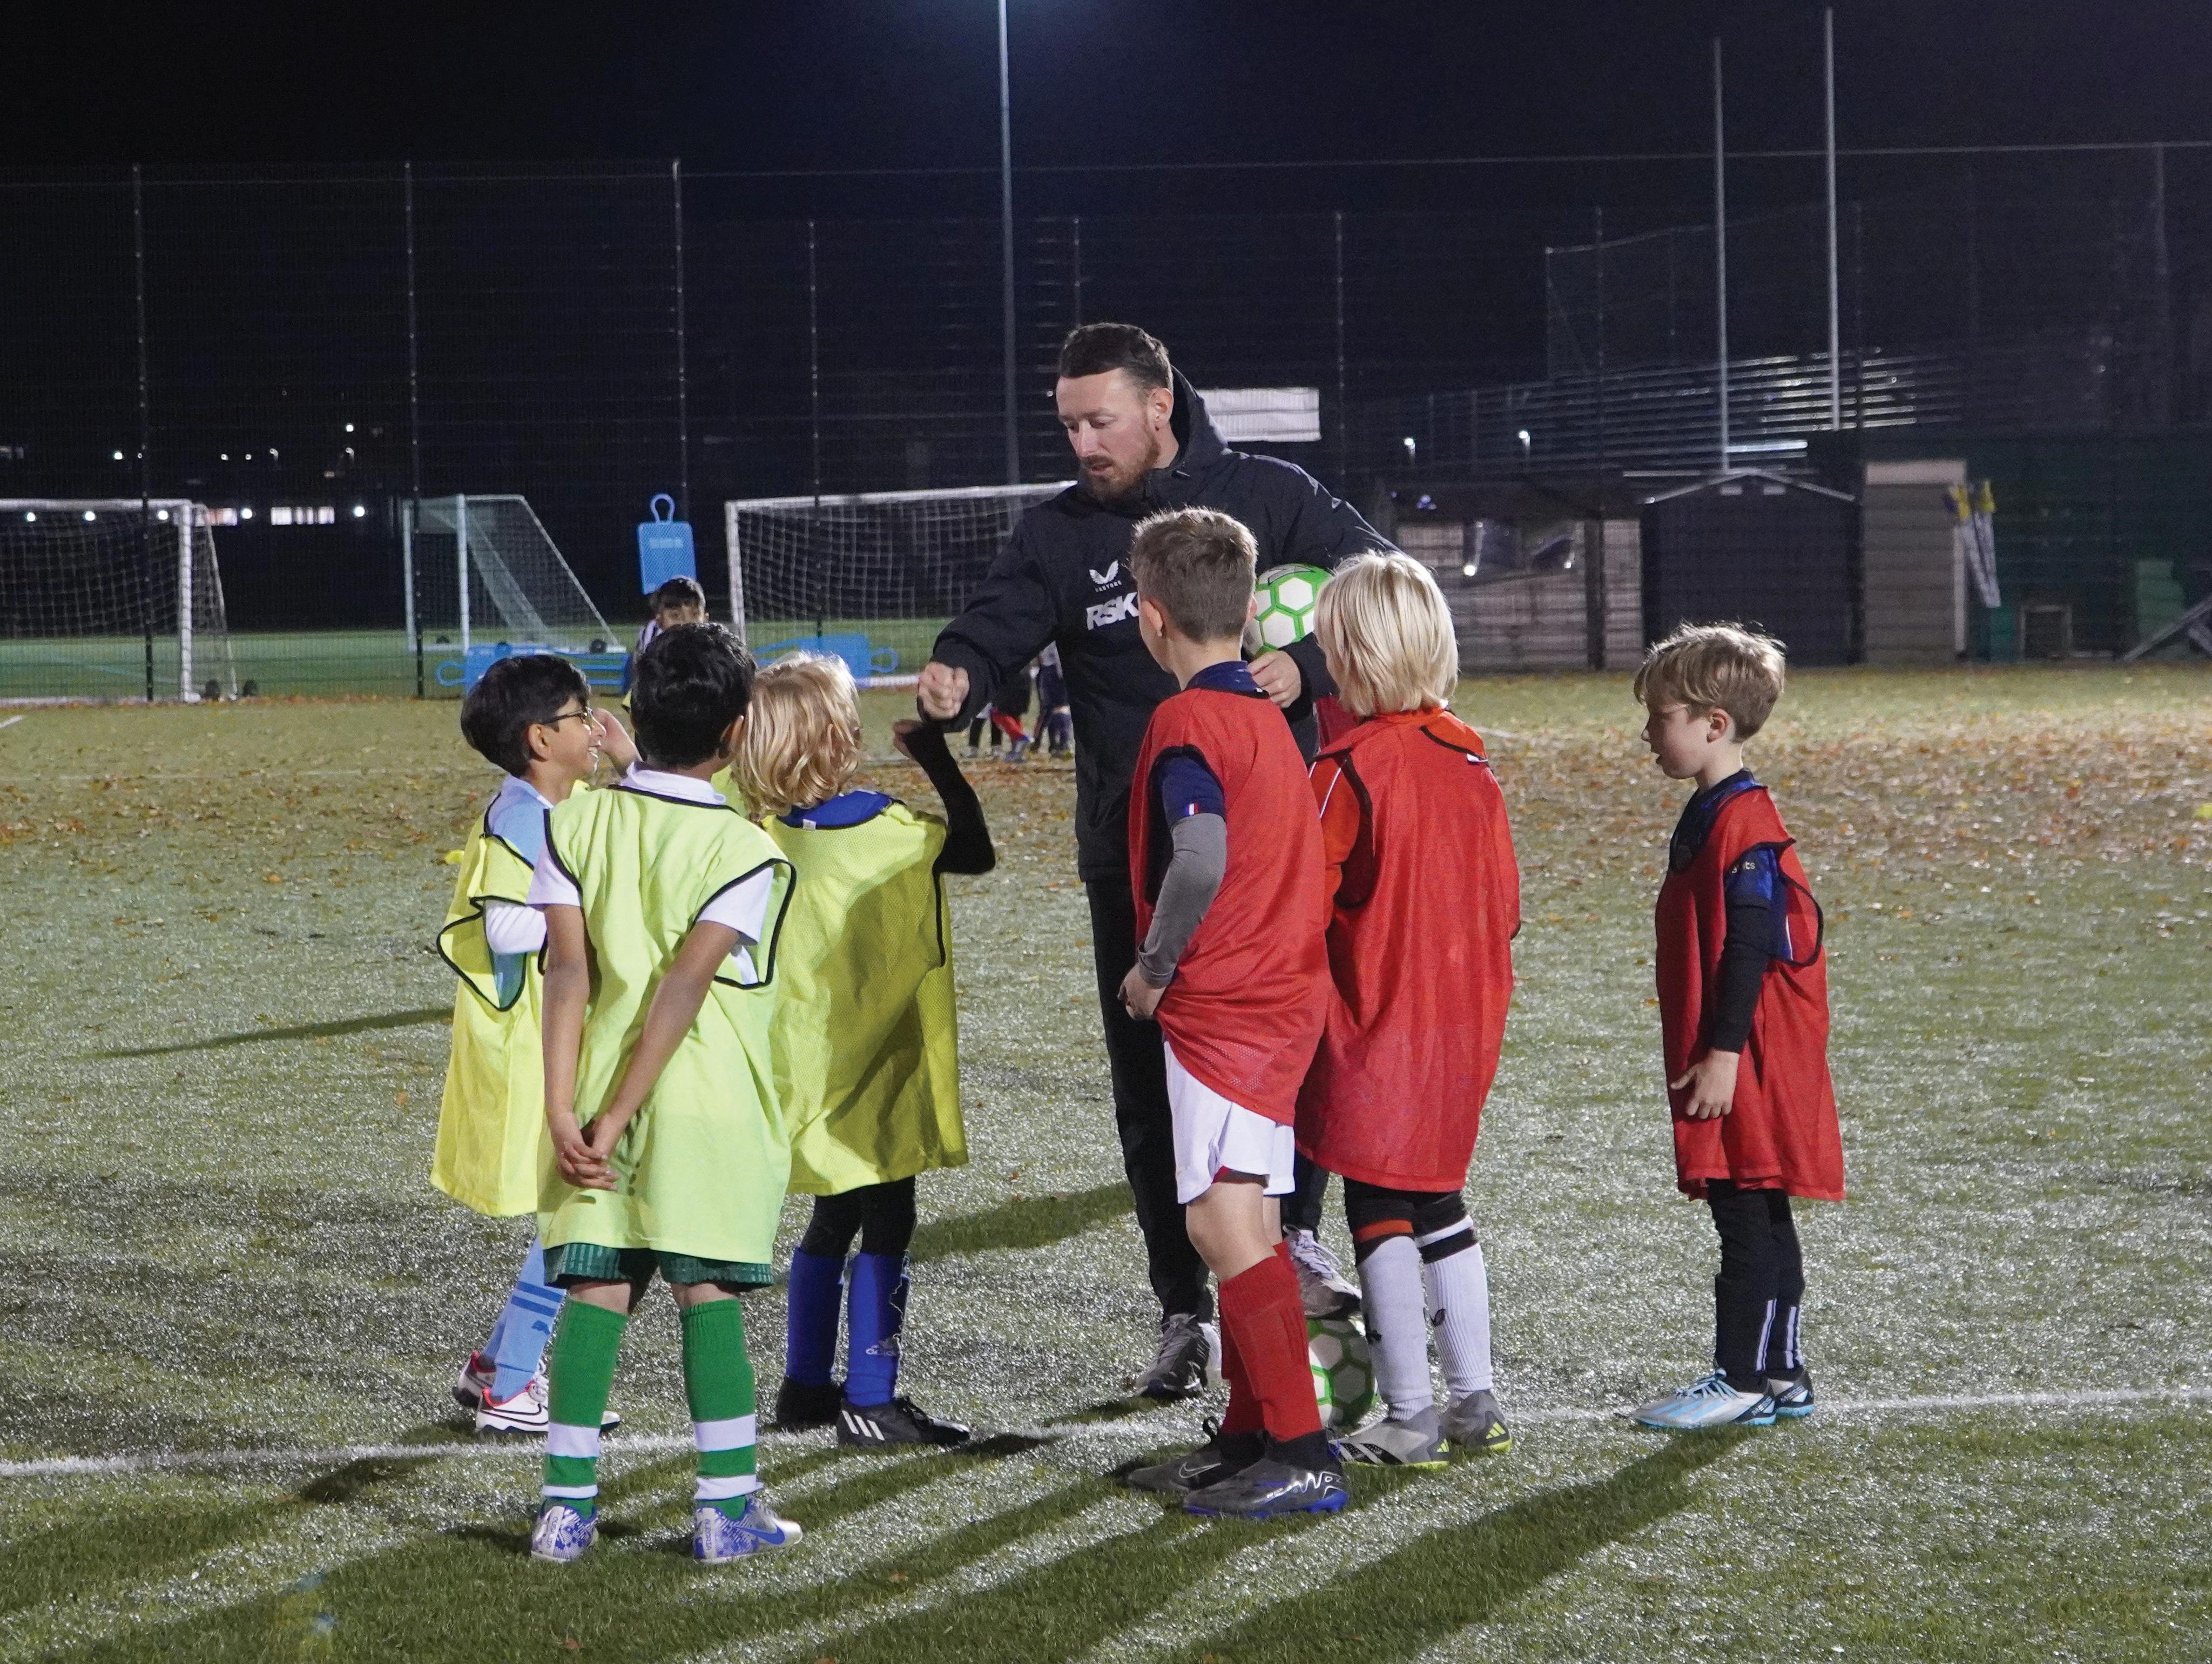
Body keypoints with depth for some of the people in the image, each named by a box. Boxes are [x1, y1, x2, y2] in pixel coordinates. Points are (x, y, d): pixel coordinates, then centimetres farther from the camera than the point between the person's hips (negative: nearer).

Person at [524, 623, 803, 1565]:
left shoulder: (576, 823, 3)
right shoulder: (744, 850, -7)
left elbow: (568, 969, -5)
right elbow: (684, 987, -14)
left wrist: (565, 1108, -8)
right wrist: (619, 1118, -15)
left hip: (598, 1087, 3)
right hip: (709, 1098, -3)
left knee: (596, 1289, 5)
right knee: (707, 1290, 3)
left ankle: (567, 1504, 2)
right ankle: (727, 1505, 4)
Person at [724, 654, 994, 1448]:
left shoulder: (770, 832, -2)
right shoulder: (883, 827, -18)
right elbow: (978, 851, -7)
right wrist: (934, 753, -4)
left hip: (810, 1064, 7)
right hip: (873, 1066, -7)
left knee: (834, 1219, 20)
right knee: (886, 1227, -1)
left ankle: (806, 1384, 25)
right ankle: (870, 1401, -2)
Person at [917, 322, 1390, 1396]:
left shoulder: (1269, 498, 1)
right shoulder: (1059, 534, 5)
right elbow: (994, 631, -10)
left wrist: (1309, 670, -16)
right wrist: (956, 680, -33)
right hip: (1132, 854, 2)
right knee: (1149, 1080, 7)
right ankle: (1184, 1310, 17)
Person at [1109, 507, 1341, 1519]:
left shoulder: (1187, 722, -14)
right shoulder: (1265, 716, 14)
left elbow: (1201, 860, -27)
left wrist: (1153, 968, -14)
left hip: (1220, 1005, -10)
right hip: (1284, 991, 10)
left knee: (1222, 1223, -10)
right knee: (1243, 1224, 15)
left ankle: (1303, 1456, -13)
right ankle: (1250, 1436, 22)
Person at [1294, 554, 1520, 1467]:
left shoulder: (1349, 768, -15)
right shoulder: (1472, 760, 5)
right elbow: (1503, 901, 10)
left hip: (1377, 1022, -7)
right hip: (1463, 1018, 7)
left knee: (1381, 1212, 0)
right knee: (1437, 1202, 17)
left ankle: (1411, 1418, 1)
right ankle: (1475, 1400, 19)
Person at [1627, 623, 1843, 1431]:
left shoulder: (1744, 821, -16)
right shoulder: (1708, 815, 16)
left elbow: (1751, 947, -20)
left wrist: (1723, 1054, -21)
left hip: (1750, 1062, -10)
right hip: (1725, 1061, 10)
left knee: (1749, 1219, -6)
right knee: (1755, 1219, 13)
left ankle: (1744, 1380, -3)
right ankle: (1781, 1374, 19)